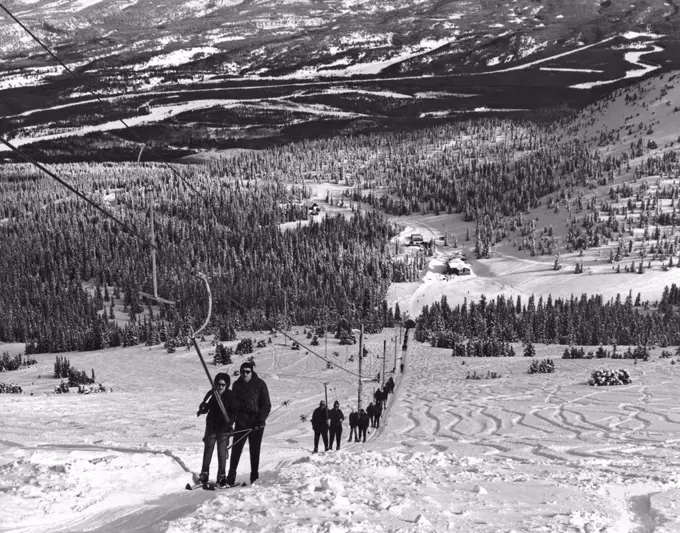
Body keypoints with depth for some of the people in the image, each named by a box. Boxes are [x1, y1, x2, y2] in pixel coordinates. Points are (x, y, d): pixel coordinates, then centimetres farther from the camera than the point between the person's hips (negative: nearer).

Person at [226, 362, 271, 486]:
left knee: (254, 451, 3)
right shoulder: (237, 385, 6)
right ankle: (231, 477, 3)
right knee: (236, 449, -1)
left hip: (256, 424, -2)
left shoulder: (260, 384, -4)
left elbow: (266, 405, -5)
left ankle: (254, 478, 11)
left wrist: (260, 421, -14)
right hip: (241, 423, 2)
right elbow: (233, 404, 9)